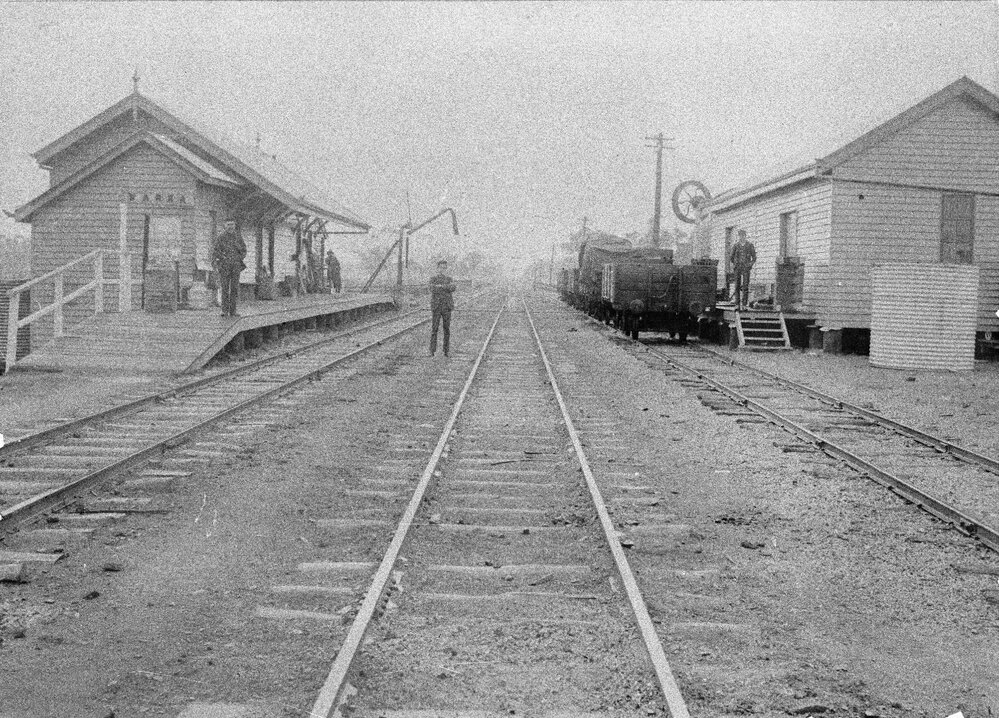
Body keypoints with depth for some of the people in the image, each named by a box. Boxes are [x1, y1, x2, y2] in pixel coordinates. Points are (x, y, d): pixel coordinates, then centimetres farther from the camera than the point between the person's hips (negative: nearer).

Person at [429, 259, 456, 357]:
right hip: (436, 307, -2)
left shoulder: (449, 279, 10)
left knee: (447, 329, 2)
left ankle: (446, 350, 7)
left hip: (447, 307, 2)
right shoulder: (433, 279, 5)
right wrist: (447, 287, -14)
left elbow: (453, 288, -11)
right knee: (434, 329, -4)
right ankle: (432, 351, 0)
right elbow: (433, 290, -14)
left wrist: (441, 286, -16)